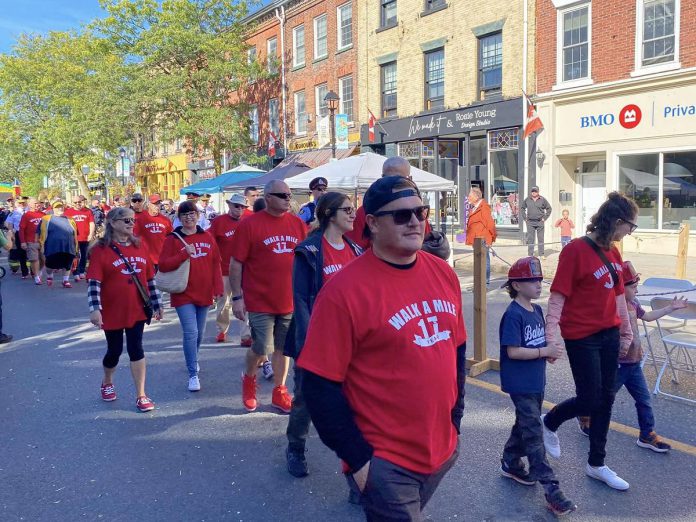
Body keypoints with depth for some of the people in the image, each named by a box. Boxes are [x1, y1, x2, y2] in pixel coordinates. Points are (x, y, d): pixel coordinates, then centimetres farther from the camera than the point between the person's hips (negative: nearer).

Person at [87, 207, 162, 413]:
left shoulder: (139, 247, 4)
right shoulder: (101, 249, -10)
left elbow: (150, 278, 9)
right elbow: (94, 282, -15)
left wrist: (157, 304, 9)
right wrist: (95, 309, -24)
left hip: (137, 310, 3)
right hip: (113, 311, -3)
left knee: (136, 349, 2)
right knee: (115, 351, 12)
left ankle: (141, 396, 9)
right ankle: (107, 382, 42)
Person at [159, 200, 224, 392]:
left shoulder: (207, 237, 5)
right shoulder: (173, 239, -5)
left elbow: (216, 264, 7)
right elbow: (163, 265, -12)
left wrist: (218, 288, 1)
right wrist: (185, 254, -22)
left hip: (204, 293, 4)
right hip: (184, 295, -4)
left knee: (199, 332, 16)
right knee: (191, 333, -12)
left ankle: (193, 360, 41)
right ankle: (193, 374, -3)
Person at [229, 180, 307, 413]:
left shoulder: (298, 224, 6)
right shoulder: (249, 224, -7)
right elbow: (236, 264, -6)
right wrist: (237, 297, -8)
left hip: (290, 300, 4)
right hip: (260, 302, -4)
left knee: (283, 348, 11)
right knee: (261, 348, 0)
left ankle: (279, 392, 26)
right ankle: (249, 378, 30)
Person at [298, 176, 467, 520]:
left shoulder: (443, 273, 1)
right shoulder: (344, 290, -19)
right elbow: (321, 386, -17)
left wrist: (455, 418, 11)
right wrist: (357, 458, -14)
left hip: (443, 448, 7)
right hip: (385, 461, -7)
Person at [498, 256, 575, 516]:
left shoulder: (537, 310, 7)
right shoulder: (513, 315, -20)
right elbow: (513, 351, -22)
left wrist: (551, 350, -4)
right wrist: (545, 352, -20)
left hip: (536, 380, 9)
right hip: (520, 384, -9)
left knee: (525, 424, 20)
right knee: (534, 433, -4)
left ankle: (511, 464, 37)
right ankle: (550, 487, 1)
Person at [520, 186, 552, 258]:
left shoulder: (542, 199, 0)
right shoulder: (527, 200, 3)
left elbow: (549, 208, 8)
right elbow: (522, 208, 15)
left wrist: (544, 218, 1)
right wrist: (525, 218, 7)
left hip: (540, 222, -1)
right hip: (530, 222, 1)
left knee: (541, 238, 3)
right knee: (530, 239, 1)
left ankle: (541, 254, 9)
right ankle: (530, 255, 6)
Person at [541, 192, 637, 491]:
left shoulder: (613, 253, 7)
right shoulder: (576, 250, -16)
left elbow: (619, 295, 16)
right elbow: (558, 296, -18)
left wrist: (626, 331, 21)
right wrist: (551, 337, -22)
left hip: (609, 335, 8)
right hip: (582, 337, -7)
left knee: (606, 398, 12)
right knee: (589, 401, 0)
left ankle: (596, 464, 26)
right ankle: (549, 423, 30)